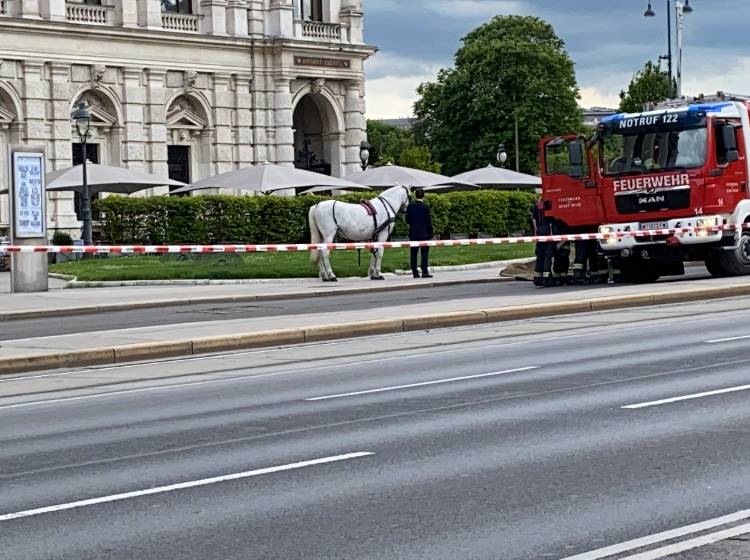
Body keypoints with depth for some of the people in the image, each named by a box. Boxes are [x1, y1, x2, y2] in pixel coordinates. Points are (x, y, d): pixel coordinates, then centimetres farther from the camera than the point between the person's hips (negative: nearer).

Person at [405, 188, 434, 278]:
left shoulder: (410, 205, 0)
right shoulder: (425, 206, -10)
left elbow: (407, 220, 3)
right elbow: (428, 221, -9)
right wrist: (430, 233, -2)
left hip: (413, 233, 3)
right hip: (424, 233, -3)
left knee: (413, 254, 7)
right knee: (424, 253, 1)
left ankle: (415, 272, 7)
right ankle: (424, 271, -3)